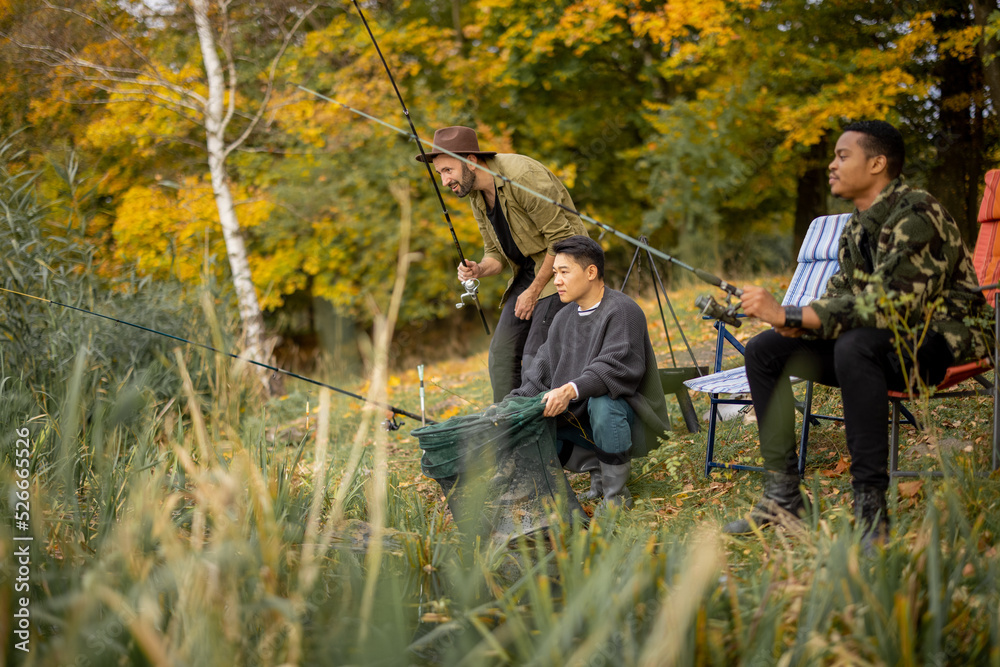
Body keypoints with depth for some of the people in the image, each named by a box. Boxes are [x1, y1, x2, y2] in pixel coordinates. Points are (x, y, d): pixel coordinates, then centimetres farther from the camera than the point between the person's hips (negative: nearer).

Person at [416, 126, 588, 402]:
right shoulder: (476, 196, 4)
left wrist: (534, 291, -15)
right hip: (528, 271, 8)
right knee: (502, 353, 0)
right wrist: (478, 270, -11)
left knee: (534, 357, -17)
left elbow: (562, 240, -21)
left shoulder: (522, 176, -23)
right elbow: (496, 253, 13)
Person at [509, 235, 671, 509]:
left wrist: (571, 390, -42)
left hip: (631, 419, -7)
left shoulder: (622, 311, -15)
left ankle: (616, 491, -21)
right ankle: (597, 468, 5)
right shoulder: (564, 318, 10)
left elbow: (617, 367, -29)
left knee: (602, 402, -40)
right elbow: (542, 371, 8)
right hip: (579, 417, 7)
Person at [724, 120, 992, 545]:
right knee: (764, 350, 0)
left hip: (939, 341, -9)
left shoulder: (916, 215, -20)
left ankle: (871, 507, -36)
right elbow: (841, 294, 13)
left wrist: (788, 316, -31)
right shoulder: (857, 226, 9)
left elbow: (889, 306, -31)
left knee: (856, 346, -40)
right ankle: (781, 495, -1)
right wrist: (799, 323, -12)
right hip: (881, 340, 9)